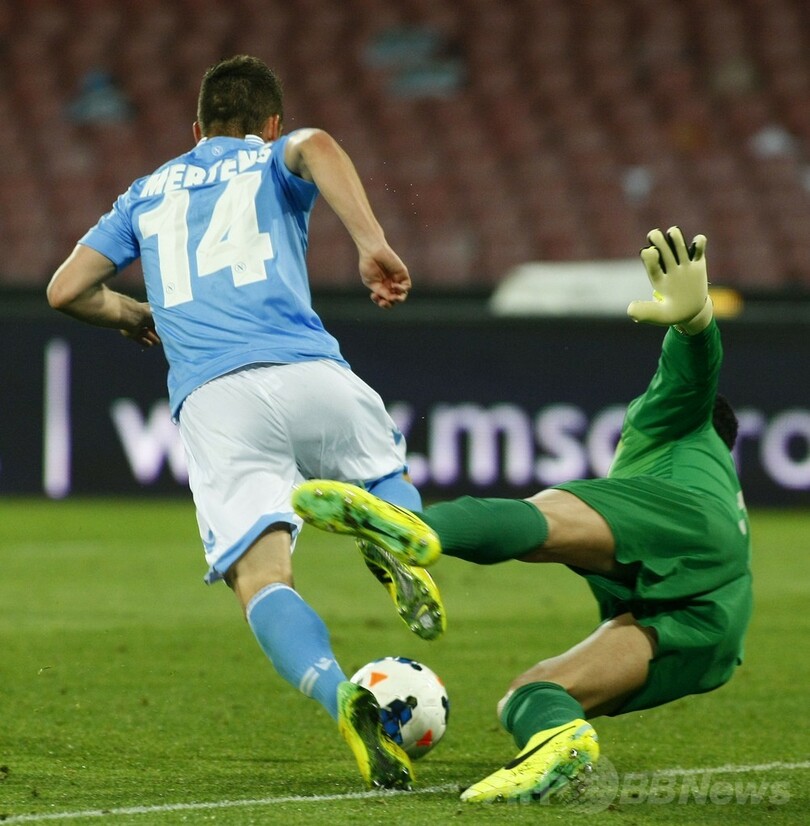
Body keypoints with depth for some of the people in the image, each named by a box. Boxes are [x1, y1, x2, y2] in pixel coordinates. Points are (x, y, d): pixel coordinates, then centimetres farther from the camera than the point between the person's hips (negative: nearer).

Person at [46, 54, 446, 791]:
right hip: (307, 372, 0)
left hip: (209, 399, 0)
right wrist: (372, 244, -15)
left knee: (261, 576, -9)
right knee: (386, 472, 27)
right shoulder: (274, 159, 22)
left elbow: (67, 289, 23)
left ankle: (341, 695, -39)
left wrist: (134, 315, 43)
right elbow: (317, 146, -4)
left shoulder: (149, 192, 30)